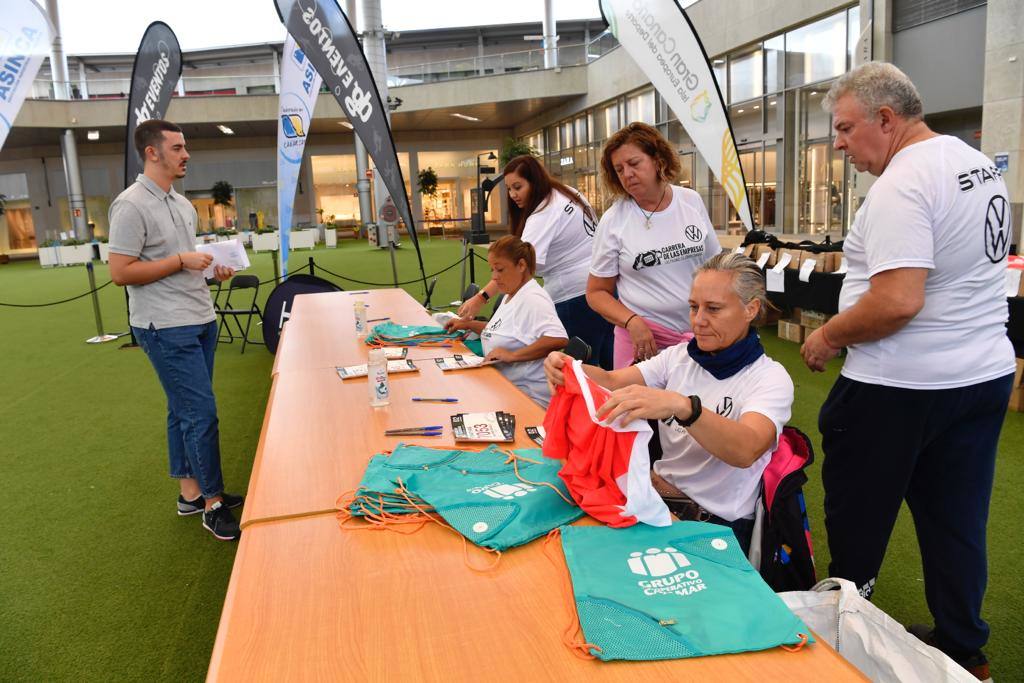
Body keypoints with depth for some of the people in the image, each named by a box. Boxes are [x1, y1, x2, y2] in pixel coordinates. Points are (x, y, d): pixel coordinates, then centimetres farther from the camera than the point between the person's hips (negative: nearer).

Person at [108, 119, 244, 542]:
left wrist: (212, 268, 5)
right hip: (167, 329, -9)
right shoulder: (131, 205, -13)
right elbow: (120, 272, -17)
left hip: (200, 321, 9)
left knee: (184, 411, 15)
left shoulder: (182, 203, 14)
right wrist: (181, 261, -18)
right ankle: (214, 504, 5)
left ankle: (190, 493, 26)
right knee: (202, 415, -7)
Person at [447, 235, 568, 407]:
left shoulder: (532, 298, -16)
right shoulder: (511, 295, 14)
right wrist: (468, 324, 17)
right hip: (503, 388, 9)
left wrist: (512, 355, -28)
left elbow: (558, 339, -30)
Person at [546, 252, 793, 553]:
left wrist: (683, 407, -49)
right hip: (657, 493, 5)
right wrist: (569, 369, -29)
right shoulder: (679, 356, 5)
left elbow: (746, 451, -32)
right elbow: (611, 381, -7)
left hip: (717, 522, -5)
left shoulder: (771, 378, -12)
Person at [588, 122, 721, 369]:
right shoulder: (613, 221, -6)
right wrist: (632, 322, -17)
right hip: (643, 335, -2)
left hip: (700, 331, 3)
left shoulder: (692, 201, 2)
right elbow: (596, 292, -1)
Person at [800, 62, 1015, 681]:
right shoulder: (981, 165, 11)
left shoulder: (902, 183, -20)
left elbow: (897, 302, -29)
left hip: (900, 388, -9)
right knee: (957, 523, 18)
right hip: (987, 374, 9)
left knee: (856, 515, 10)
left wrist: (828, 336, -14)